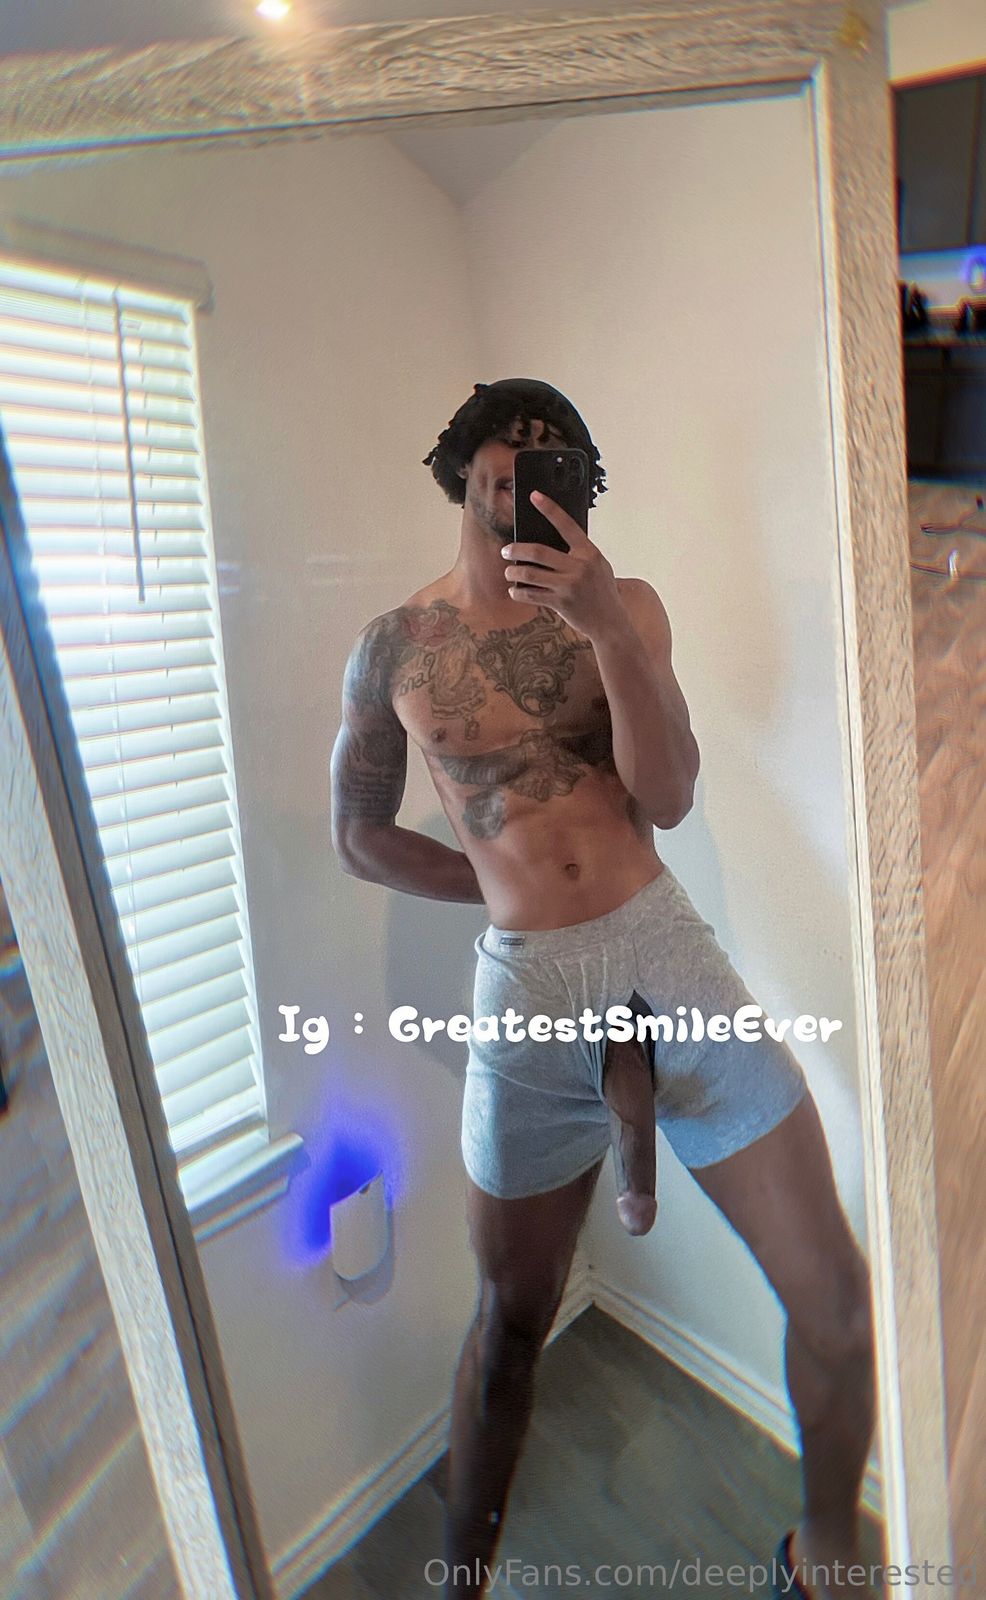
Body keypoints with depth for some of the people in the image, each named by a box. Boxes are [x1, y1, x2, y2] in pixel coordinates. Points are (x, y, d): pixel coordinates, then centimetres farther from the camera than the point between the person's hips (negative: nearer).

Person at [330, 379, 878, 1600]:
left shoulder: (623, 606, 8)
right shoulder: (393, 649, 5)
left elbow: (667, 798, -4)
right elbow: (360, 835, 12)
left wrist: (604, 622, -16)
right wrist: (518, 891, 5)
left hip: (667, 950, 2)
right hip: (526, 986, -1)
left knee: (835, 1295, 6)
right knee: (511, 1321, 15)